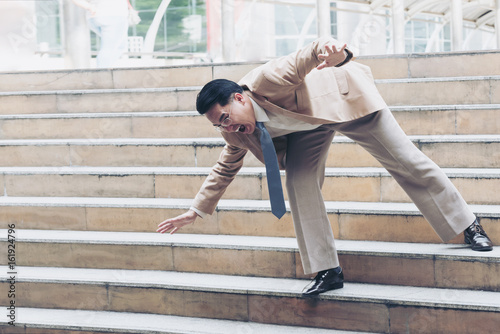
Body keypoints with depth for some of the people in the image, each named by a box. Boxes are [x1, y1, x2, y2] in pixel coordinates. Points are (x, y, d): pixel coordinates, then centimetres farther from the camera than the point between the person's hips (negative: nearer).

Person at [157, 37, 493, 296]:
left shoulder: (266, 82, -38)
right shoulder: (235, 133, -13)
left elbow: (303, 60, -53)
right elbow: (226, 168, 5)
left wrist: (327, 49, -77)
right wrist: (197, 210, 5)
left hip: (343, 95, -6)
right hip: (307, 122, 6)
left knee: (406, 161, 1)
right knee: (299, 181, -17)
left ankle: (467, 224, 16)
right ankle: (328, 270, -11)